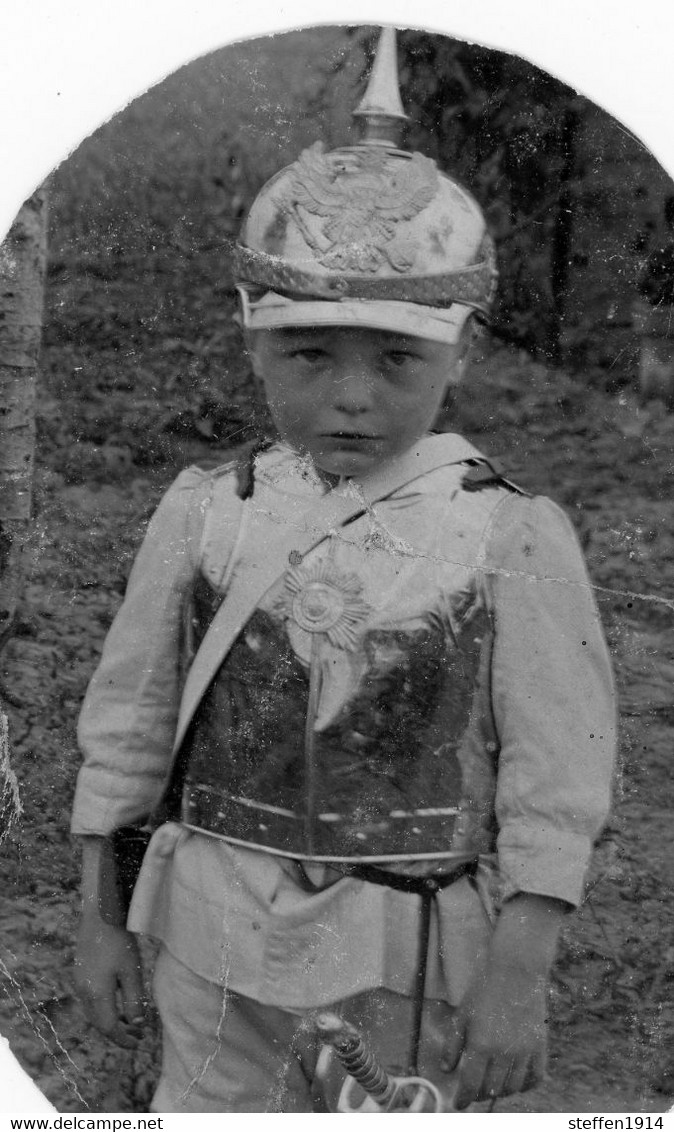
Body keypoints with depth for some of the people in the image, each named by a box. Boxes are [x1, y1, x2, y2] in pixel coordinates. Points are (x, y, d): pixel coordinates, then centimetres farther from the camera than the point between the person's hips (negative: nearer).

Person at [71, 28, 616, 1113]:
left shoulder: (512, 538, -11)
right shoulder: (205, 513, -3)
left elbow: (555, 783, -9)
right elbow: (126, 725, 6)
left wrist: (519, 978, -12)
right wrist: (99, 920, 8)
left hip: (409, 959, -2)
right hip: (215, 942, 3)